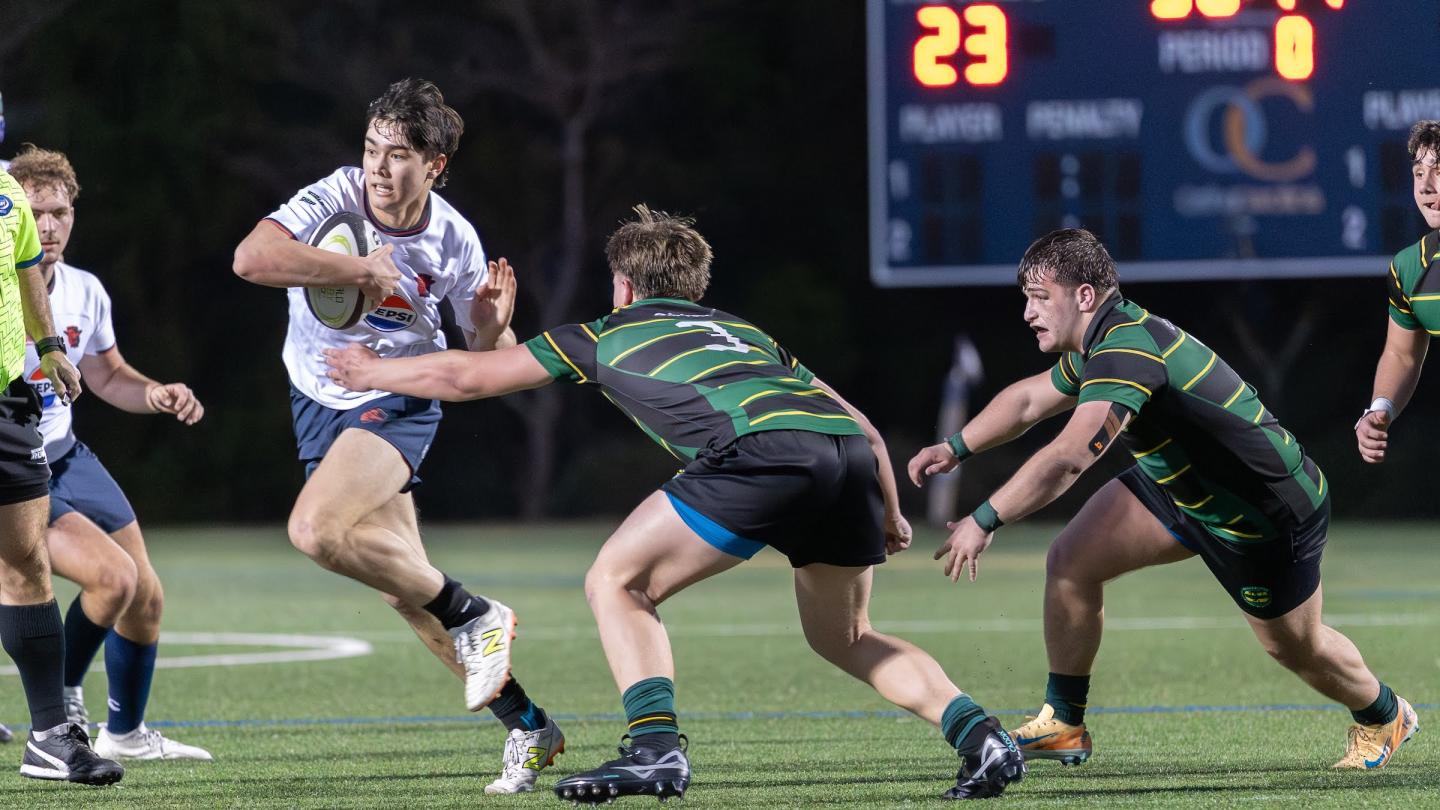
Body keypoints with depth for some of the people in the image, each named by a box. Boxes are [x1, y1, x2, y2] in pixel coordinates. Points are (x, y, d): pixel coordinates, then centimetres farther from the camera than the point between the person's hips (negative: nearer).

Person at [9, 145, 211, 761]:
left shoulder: (84, 292, -1)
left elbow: (106, 376, 16)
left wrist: (157, 396, -3)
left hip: (67, 457, 7)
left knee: (146, 599, 11)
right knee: (113, 575, -22)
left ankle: (126, 733, 33)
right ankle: (62, 705, 2)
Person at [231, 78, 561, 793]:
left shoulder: (453, 240, -11)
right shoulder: (335, 199, -14)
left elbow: (486, 363, 0)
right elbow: (251, 258, -31)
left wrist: (494, 326, -23)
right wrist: (363, 270, -31)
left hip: (398, 402, -3)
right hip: (321, 405, 3)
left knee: (316, 529, -30)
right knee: (403, 586, 4)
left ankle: (473, 618, -15)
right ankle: (527, 725, 13)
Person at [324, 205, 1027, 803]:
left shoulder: (608, 336, 26)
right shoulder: (744, 333, 38)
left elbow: (465, 377, 33)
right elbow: (864, 429, 34)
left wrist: (374, 372, 49)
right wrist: (890, 518, 46)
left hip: (764, 453, -6)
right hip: (849, 454, 6)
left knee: (617, 582, 10)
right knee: (843, 636, 25)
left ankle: (655, 746, -9)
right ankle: (981, 737, 8)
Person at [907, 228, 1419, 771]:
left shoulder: (1128, 349, -34)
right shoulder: (1105, 341, -3)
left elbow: (1068, 459, -45)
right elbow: (1030, 399, 18)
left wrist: (984, 521, -43)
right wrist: (957, 447, 9)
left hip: (1269, 513, -9)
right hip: (1180, 487, 9)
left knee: (1295, 647, 10)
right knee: (1071, 562, -4)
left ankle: (1383, 716, 40)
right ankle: (1063, 726, 7)